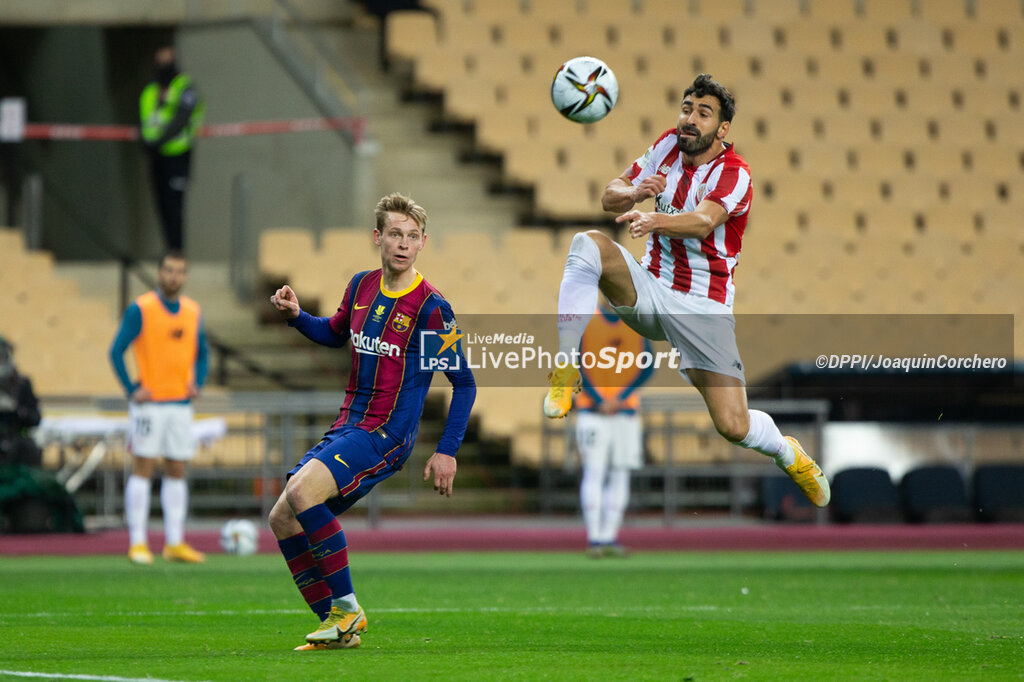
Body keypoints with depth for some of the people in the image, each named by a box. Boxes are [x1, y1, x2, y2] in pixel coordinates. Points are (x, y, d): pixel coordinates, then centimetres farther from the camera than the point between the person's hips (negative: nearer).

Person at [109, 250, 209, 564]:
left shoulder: (193, 311, 9)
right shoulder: (140, 309, -7)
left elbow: (201, 352, 19)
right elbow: (116, 351, -6)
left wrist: (197, 383, 3)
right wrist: (132, 390, -13)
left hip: (181, 403, 5)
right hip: (149, 404, -5)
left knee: (177, 472, 5)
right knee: (143, 469, -6)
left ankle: (175, 542, 9)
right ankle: (137, 543, -4)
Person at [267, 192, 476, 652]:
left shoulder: (430, 308, -12)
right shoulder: (362, 286, 8)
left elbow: (464, 383, -7)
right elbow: (336, 333, 29)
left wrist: (447, 451, -12)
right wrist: (296, 316, 9)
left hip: (386, 436, -8)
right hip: (346, 426, 8)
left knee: (302, 492, -27)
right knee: (282, 519, 2)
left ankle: (347, 607, -16)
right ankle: (337, 626, 9)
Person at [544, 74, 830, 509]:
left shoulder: (734, 174, -15)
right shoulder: (670, 145, 2)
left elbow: (703, 222, -35)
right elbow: (609, 198, 4)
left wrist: (656, 220, -55)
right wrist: (633, 192, -20)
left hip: (702, 309, -4)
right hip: (649, 290, 4)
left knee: (734, 427, -14)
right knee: (587, 245, -26)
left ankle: (786, 453, 23)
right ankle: (566, 371, -25)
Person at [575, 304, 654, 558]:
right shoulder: (585, 322, -3)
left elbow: (647, 369, 2)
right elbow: (576, 366, -4)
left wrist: (619, 399, -9)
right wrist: (599, 402, -11)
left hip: (626, 411, 3)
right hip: (592, 412, -3)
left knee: (620, 474, 1)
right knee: (595, 472, -9)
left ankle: (610, 537, 5)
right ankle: (594, 539, -11)